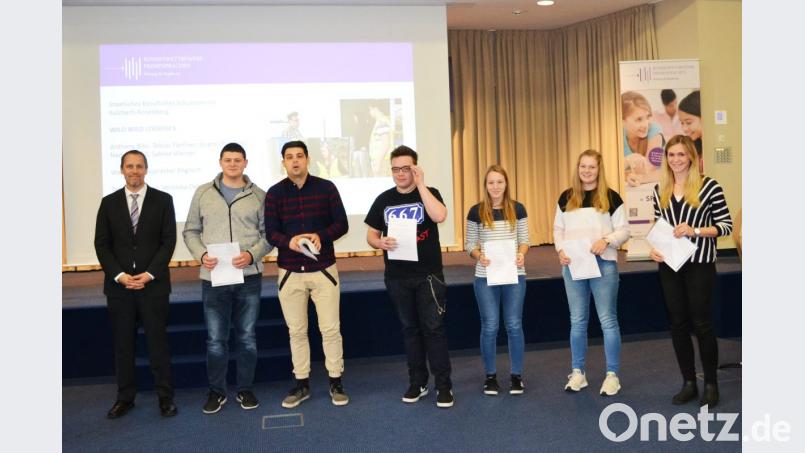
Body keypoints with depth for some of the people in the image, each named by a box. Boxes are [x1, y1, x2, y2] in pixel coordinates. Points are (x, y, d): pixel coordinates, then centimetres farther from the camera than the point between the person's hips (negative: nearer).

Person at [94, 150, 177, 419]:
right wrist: (119, 275, -9)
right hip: (118, 285, 2)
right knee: (122, 343, 8)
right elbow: (101, 244, 4)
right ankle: (125, 397, 19)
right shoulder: (109, 202, 8)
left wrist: (150, 274, -12)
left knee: (158, 341, 2)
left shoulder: (163, 200, 2)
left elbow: (169, 241, -3)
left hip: (153, 283, -2)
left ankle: (165, 396, 12)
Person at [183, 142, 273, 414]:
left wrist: (252, 255, -13)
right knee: (215, 340, 7)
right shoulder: (203, 193, 6)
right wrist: (201, 255, -8)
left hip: (249, 277, 0)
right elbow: (191, 231, 9)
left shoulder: (259, 196, 3)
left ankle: (246, 390, 24)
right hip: (213, 278, 0)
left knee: (247, 338, 10)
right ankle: (216, 392, 22)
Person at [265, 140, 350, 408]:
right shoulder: (275, 193, 1)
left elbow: (341, 223, -1)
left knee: (330, 328, 3)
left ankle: (336, 382, 17)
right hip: (290, 273, 1)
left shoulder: (326, 187, -1)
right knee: (296, 331, 10)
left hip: (323, 269, -1)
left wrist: (321, 236, -21)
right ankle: (301, 384, 23)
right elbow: (271, 232, -2)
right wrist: (288, 242, -24)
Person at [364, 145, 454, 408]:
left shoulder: (429, 194, -1)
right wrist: (380, 243, -14)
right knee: (409, 329, 11)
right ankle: (417, 382, 23)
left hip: (428, 275, -3)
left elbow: (439, 216, -22)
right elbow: (371, 235, 9)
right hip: (397, 277, 3)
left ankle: (443, 385, 8)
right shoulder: (384, 200, 7)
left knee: (433, 328, -2)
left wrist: (420, 185, -19)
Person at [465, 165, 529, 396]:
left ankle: (517, 375, 19)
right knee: (489, 326, 4)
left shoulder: (517, 209, 2)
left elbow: (524, 239, 6)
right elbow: (470, 243, 3)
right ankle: (490, 376, 19)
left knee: (514, 325, 6)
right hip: (485, 277, -1)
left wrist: (521, 254, -14)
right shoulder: (476, 211, -1)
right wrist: (479, 256, -17)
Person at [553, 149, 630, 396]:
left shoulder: (611, 197, 0)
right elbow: (558, 229, 11)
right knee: (577, 320, 10)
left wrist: (606, 240, -18)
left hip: (603, 264, -3)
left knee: (608, 320, 2)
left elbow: (624, 230, 0)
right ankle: (578, 372, 21)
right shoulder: (566, 197, 9)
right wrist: (560, 250, -6)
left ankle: (612, 374, 13)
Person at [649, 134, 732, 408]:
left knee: (702, 323, 2)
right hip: (670, 265, 5)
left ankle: (711, 384, 19)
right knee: (678, 324, 10)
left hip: (699, 264, -4)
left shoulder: (709, 186, -6)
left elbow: (726, 225, -6)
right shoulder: (660, 190, 8)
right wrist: (654, 249, -3)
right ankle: (688, 383, 23)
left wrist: (694, 231, -19)